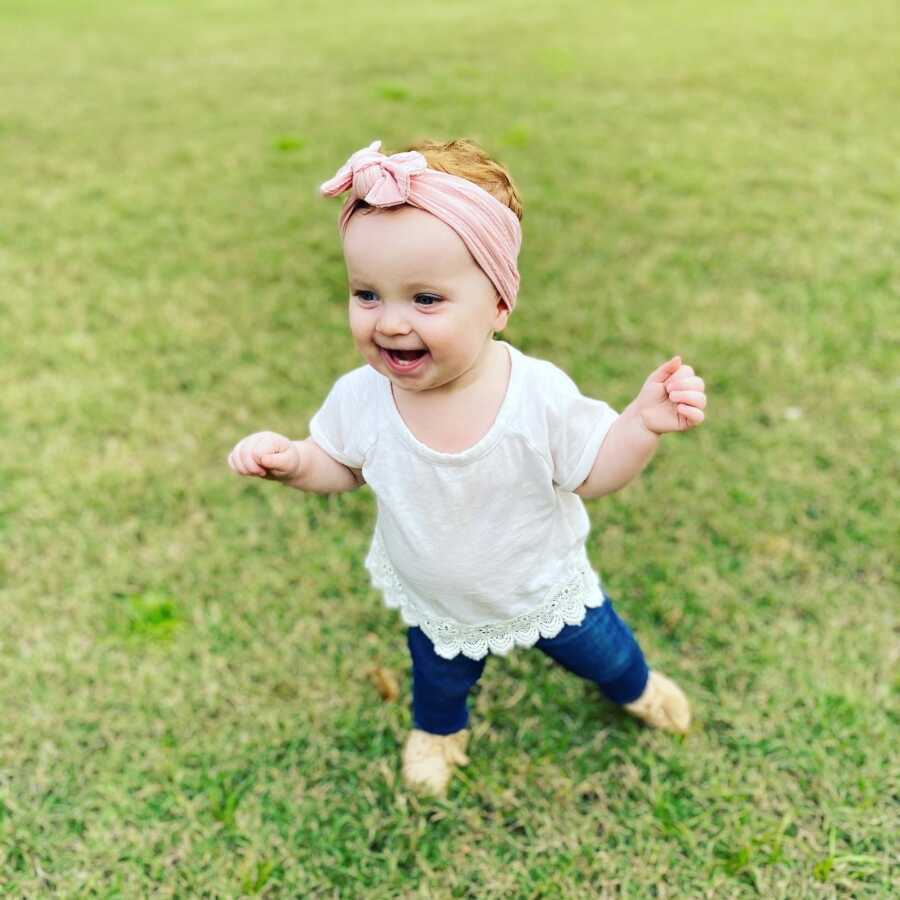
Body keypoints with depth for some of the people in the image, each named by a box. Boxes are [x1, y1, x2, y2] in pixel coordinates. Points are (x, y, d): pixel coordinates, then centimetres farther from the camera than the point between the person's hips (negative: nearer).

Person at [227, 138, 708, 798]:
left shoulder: (542, 395, -34)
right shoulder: (361, 397, -29)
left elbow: (591, 473, -18)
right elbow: (341, 468, -7)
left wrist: (644, 423, -35)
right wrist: (290, 460, -28)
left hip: (547, 590, -1)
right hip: (435, 607, 2)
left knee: (597, 647, 28)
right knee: (441, 674, 32)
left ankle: (635, 684, 66)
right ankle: (439, 727, 70)